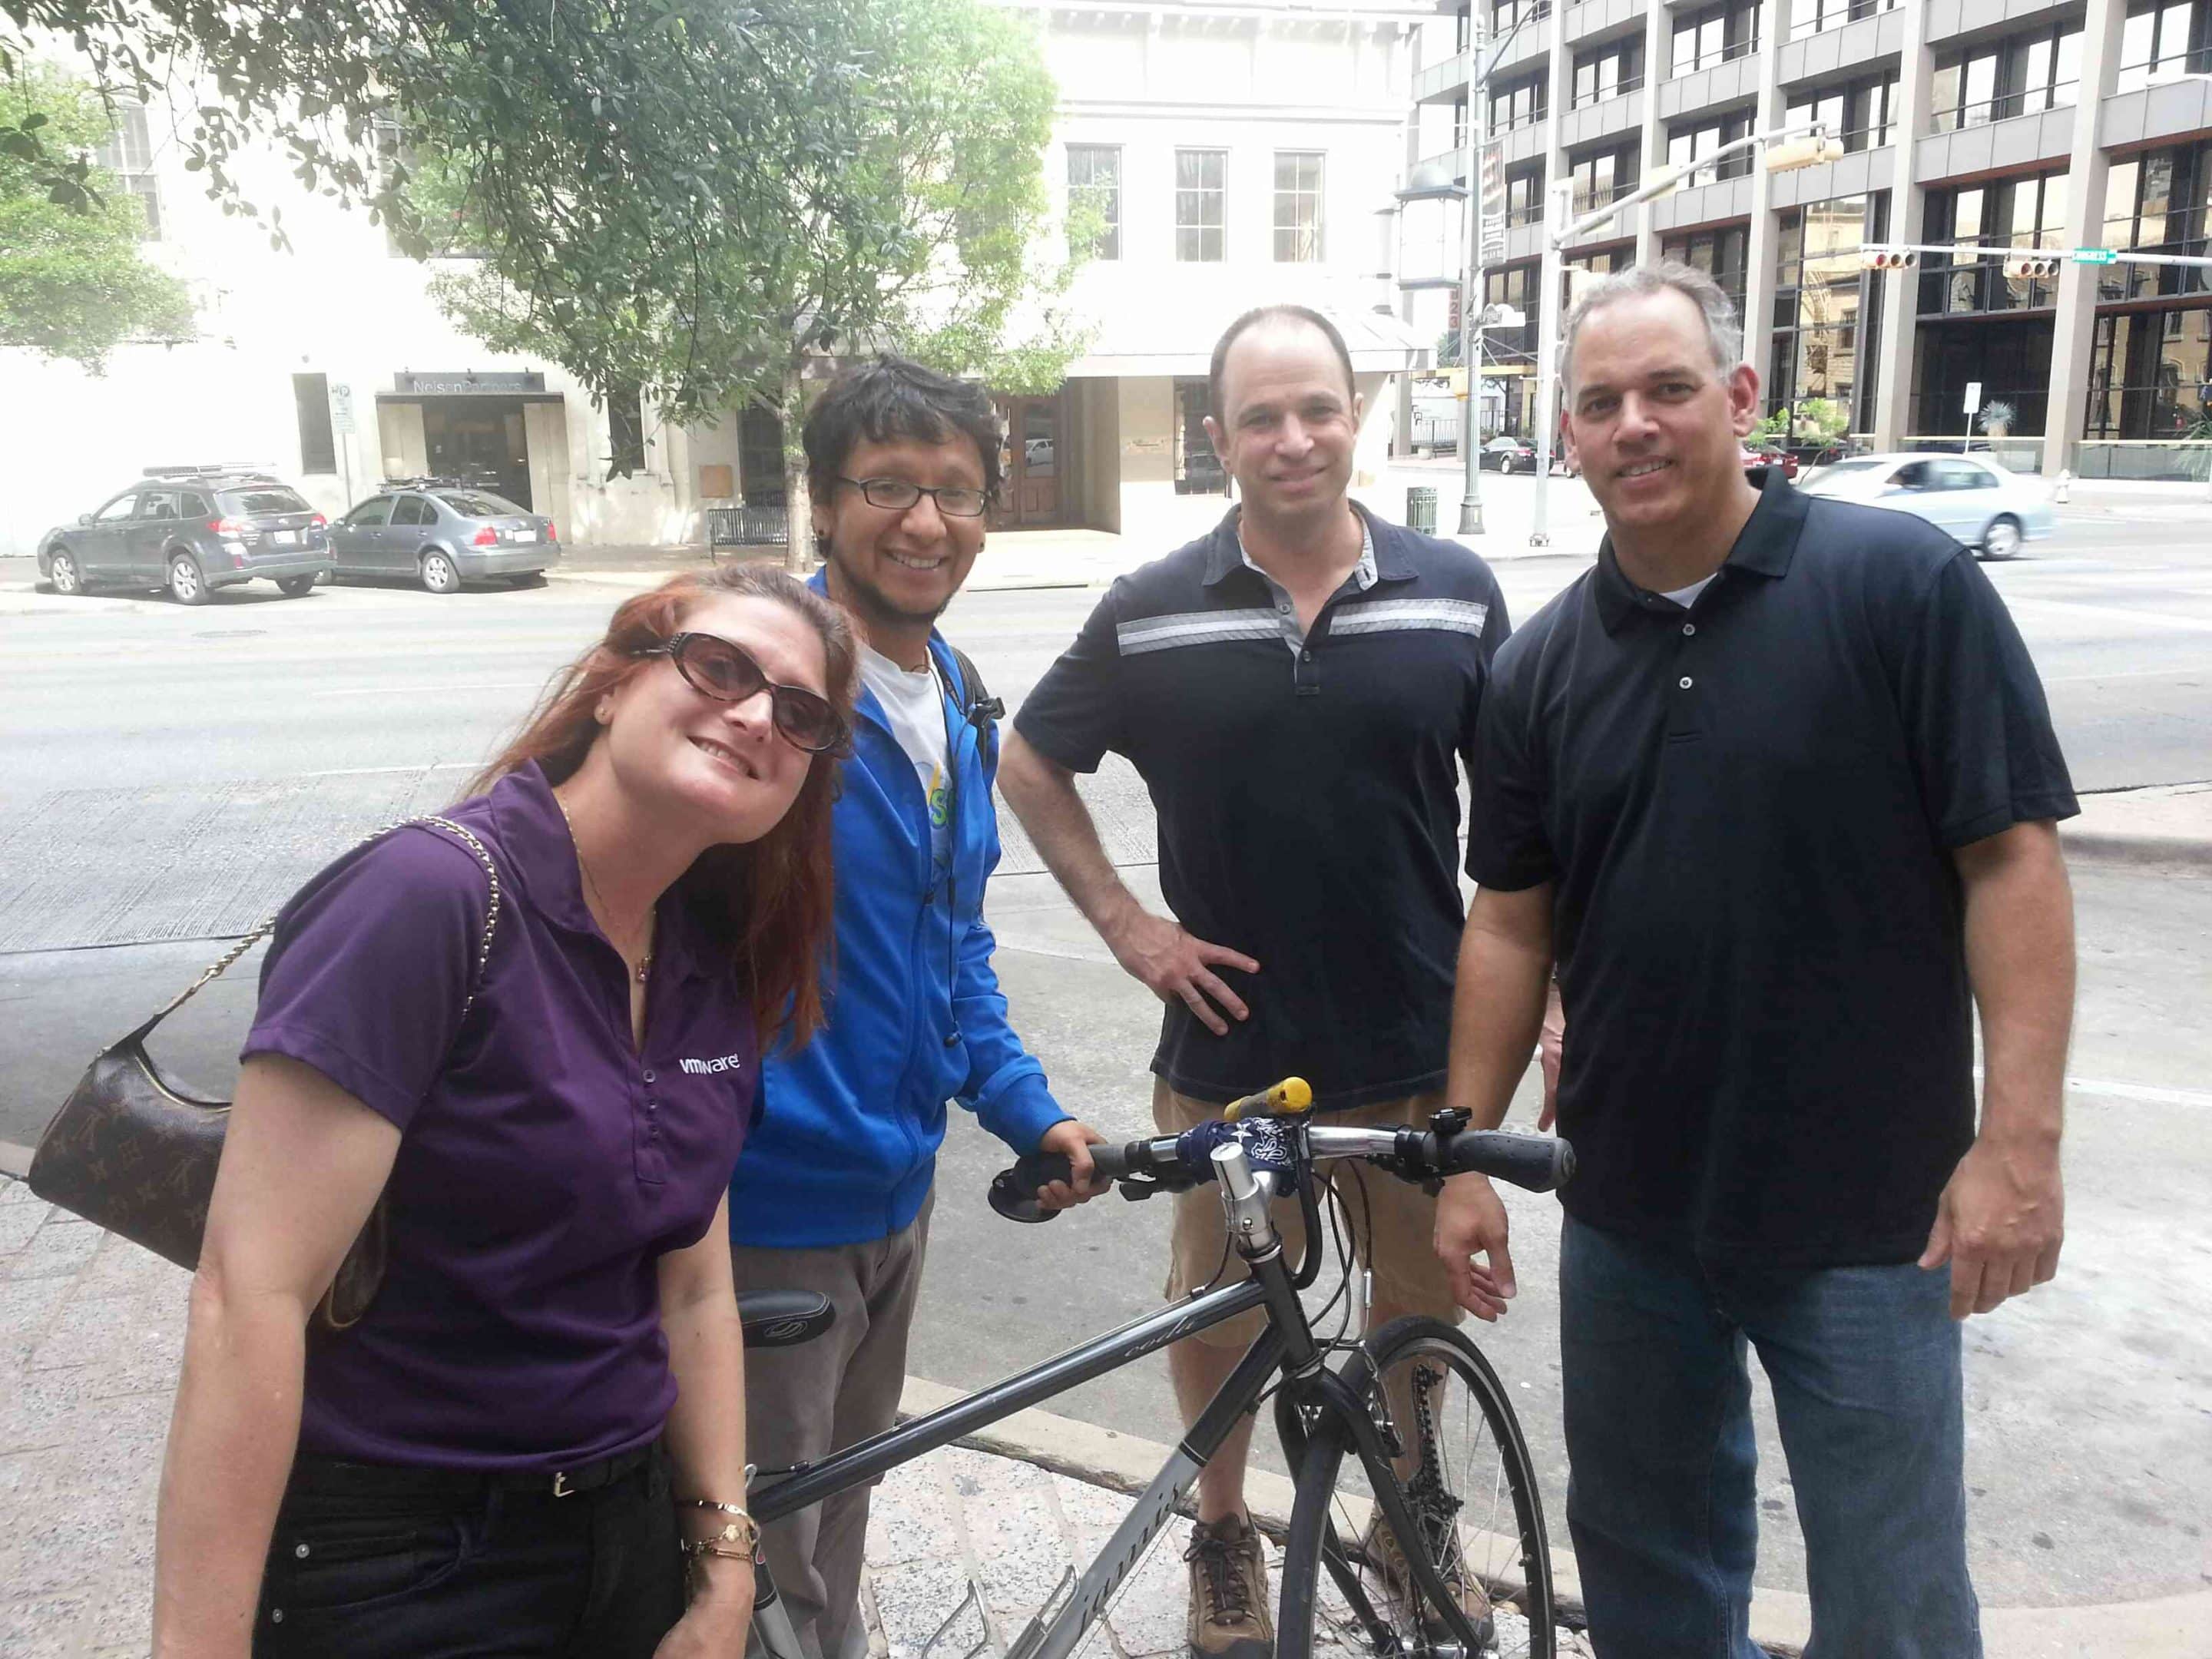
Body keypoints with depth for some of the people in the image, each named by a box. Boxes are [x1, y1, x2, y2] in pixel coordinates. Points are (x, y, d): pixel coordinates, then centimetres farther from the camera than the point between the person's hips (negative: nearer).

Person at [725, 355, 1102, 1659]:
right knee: (764, 1552, 11)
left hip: (895, 1183, 7)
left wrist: (1025, 1108, 6)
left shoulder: (960, 705, 6)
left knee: (843, 1497, 26)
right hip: (762, 1201, -7)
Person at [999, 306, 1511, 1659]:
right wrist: (1124, 923, -1)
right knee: (1220, 1318, 14)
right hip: (1230, 1049, -1)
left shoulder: (1454, 593, -3)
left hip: (1421, 1045, 1)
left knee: (1422, 1304, 18)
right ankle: (1224, 1536, 39)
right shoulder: (1151, 615, -5)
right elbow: (1032, 766, 7)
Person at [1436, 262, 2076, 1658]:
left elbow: (2013, 859, -11)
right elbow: (1512, 923, 5)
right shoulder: (1543, 664, 3)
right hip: (1628, 1205, 5)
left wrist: (2019, 1138, -16)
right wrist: (1467, 1153, 4)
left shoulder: (1904, 585, -10)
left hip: (1866, 1213, -4)